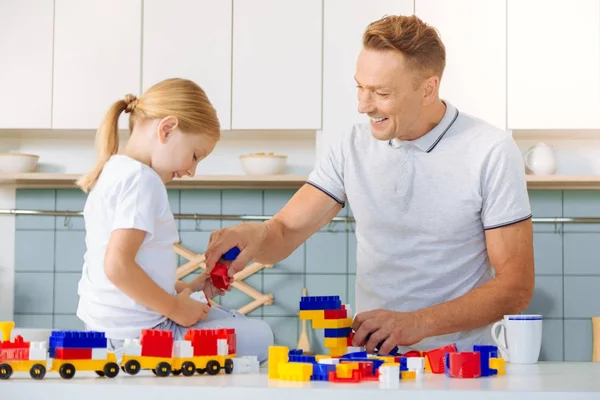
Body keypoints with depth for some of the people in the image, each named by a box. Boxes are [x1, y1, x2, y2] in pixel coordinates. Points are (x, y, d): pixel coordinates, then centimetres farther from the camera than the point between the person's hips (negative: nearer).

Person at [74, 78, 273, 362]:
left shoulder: (112, 172, 14)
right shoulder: (142, 180, -18)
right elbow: (118, 266, -28)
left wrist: (185, 289, 14)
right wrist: (175, 308, -17)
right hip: (138, 336, -10)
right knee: (260, 336, -5)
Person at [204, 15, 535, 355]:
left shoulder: (492, 152, -5)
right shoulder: (353, 147, 8)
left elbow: (516, 287, -5)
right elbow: (283, 235, 6)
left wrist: (418, 323, -17)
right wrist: (256, 233, -18)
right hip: (367, 360, 3)